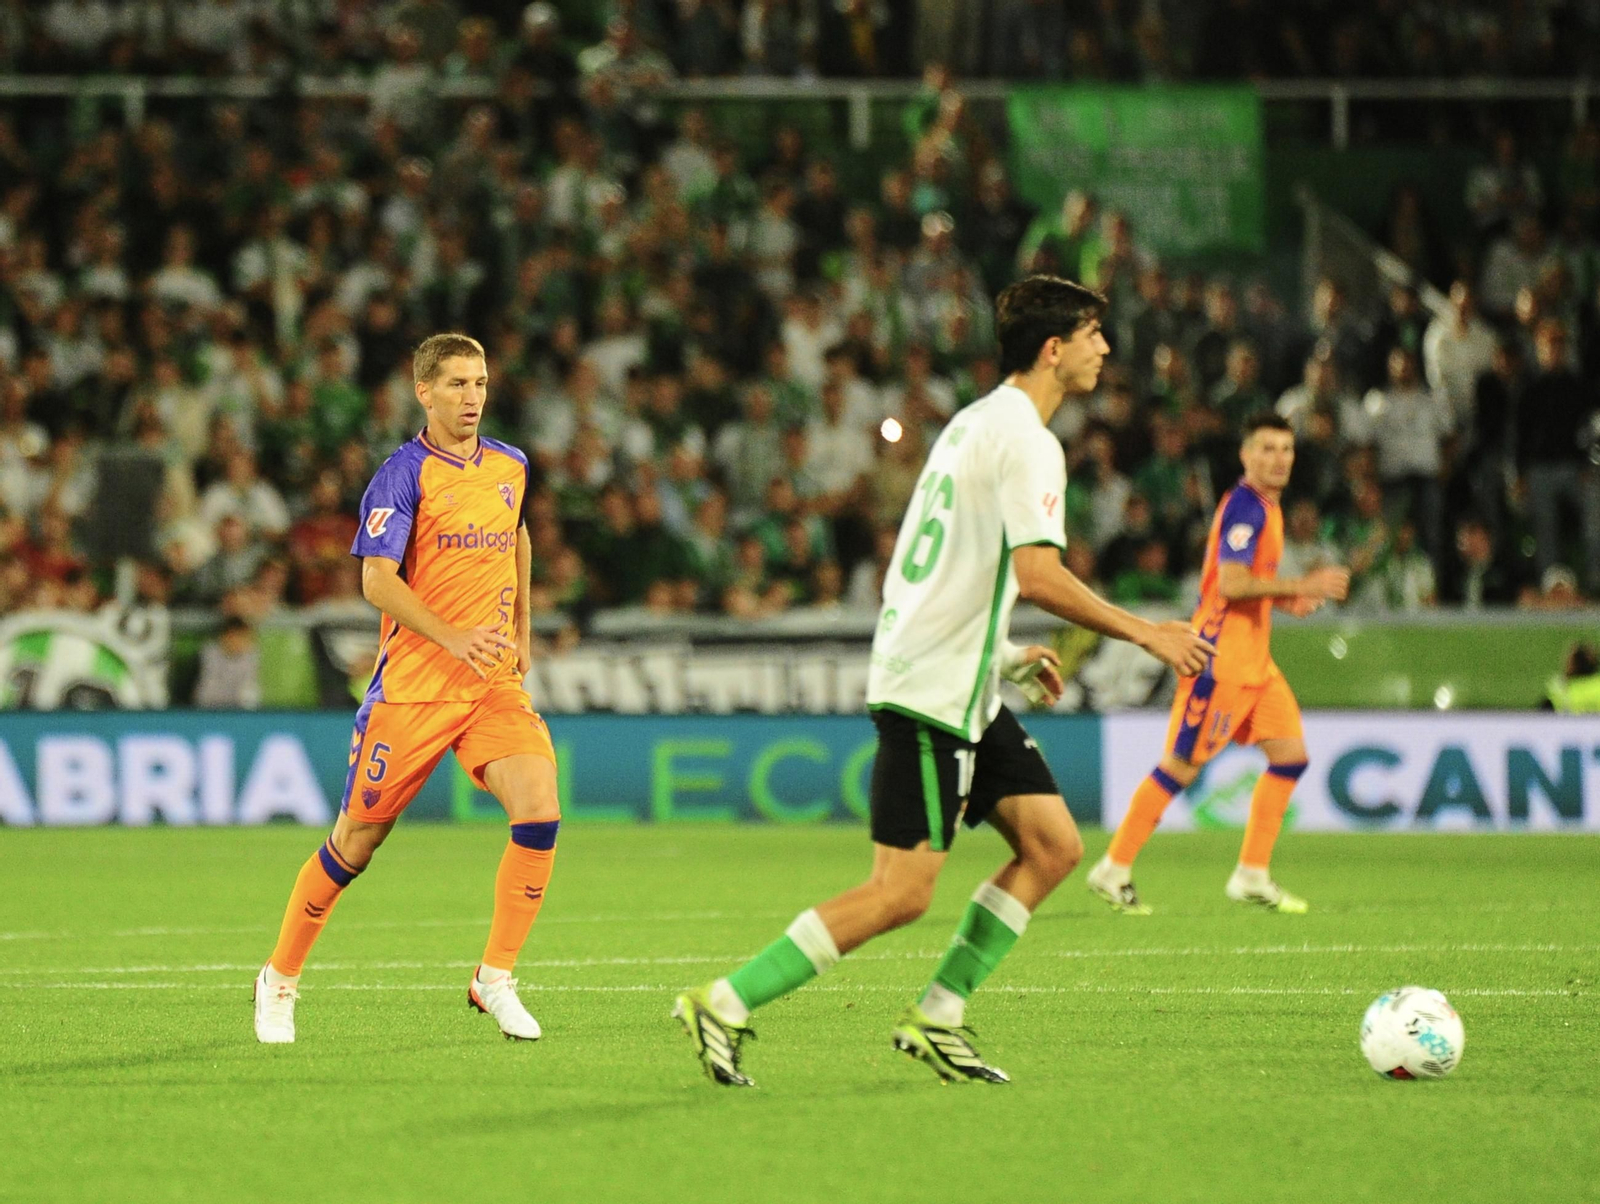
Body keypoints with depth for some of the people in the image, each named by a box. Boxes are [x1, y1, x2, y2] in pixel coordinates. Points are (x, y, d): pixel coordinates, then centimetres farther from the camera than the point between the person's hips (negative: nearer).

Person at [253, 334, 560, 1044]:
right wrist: (452, 638, -28)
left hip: (496, 683, 4)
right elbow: (376, 580, -18)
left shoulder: (510, 467, 9)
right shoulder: (404, 475, -10)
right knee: (357, 841, 3)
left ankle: (495, 980, -4)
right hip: (413, 685, -4)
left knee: (539, 813, -17)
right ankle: (279, 981, 23)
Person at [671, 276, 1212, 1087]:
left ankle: (936, 1019, 7)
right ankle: (724, 1006, -8)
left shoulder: (979, 421, 18)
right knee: (902, 893, -12)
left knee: (1053, 845, 6)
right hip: (932, 693, -10)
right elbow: (1037, 573, -24)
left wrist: (1007, 655, 24)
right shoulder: (1022, 437, -13)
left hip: (965, 692, 10)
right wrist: (1145, 634, -16)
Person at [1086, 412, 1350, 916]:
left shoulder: (1265, 507, 17)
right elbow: (1230, 582, -25)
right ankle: (1114, 869, 2)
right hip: (1221, 656, -10)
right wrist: (1304, 586, -25)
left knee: (1291, 754, 4)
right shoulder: (1244, 506, -15)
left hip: (1253, 657, 10)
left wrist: (1285, 600, 12)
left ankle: (1252, 875, 8)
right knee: (1182, 765, -6)